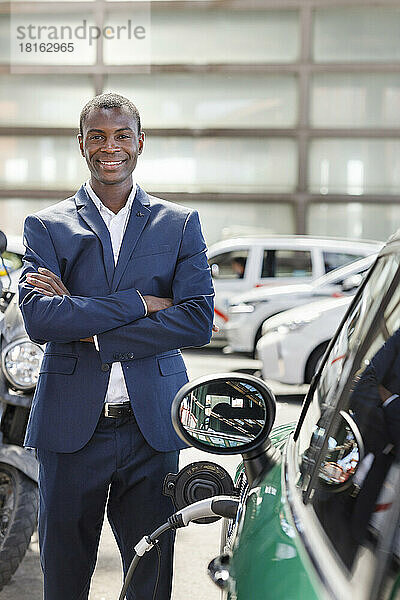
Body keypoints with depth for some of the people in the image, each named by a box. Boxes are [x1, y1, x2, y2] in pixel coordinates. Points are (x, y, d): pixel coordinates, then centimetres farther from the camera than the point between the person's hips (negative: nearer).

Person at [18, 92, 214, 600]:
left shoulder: (181, 224, 6)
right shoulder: (45, 226, 4)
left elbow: (198, 321, -7)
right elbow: (37, 319, -11)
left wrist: (86, 324, -12)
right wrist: (139, 303, -15)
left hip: (152, 425, 1)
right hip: (70, 425, 0)